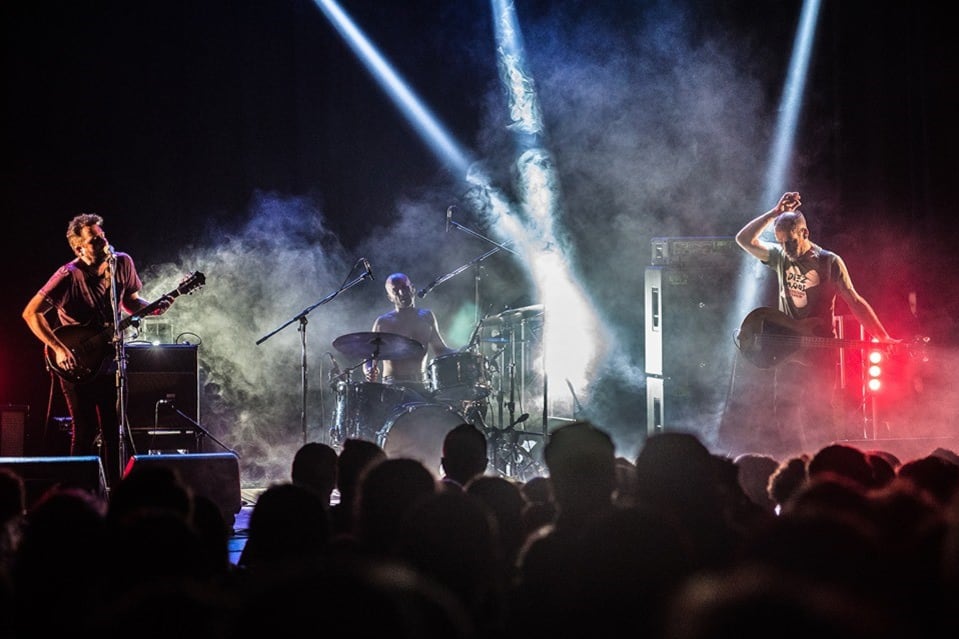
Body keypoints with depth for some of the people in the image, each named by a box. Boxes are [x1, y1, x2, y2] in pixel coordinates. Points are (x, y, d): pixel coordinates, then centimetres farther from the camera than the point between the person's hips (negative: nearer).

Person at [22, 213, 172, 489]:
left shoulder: (123, 264, -2)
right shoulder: (69, 276, -20)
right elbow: (31, 313, -19)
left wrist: (153, 308, -6)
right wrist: (59, 349, -23)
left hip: (108, 360, 5)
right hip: (75, 365, -5)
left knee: (113, 430, 8)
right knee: (86, 431, -4)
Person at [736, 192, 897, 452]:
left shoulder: (829, 262, -6)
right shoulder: (780, 257, 8)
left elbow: (854, 301, -9)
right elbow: (744, 239, -1)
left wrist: (884, 338, -19)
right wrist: (775, 213, -9)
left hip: (820, 353, -5)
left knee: (817, 415, -9)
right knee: (786, 415, 4)